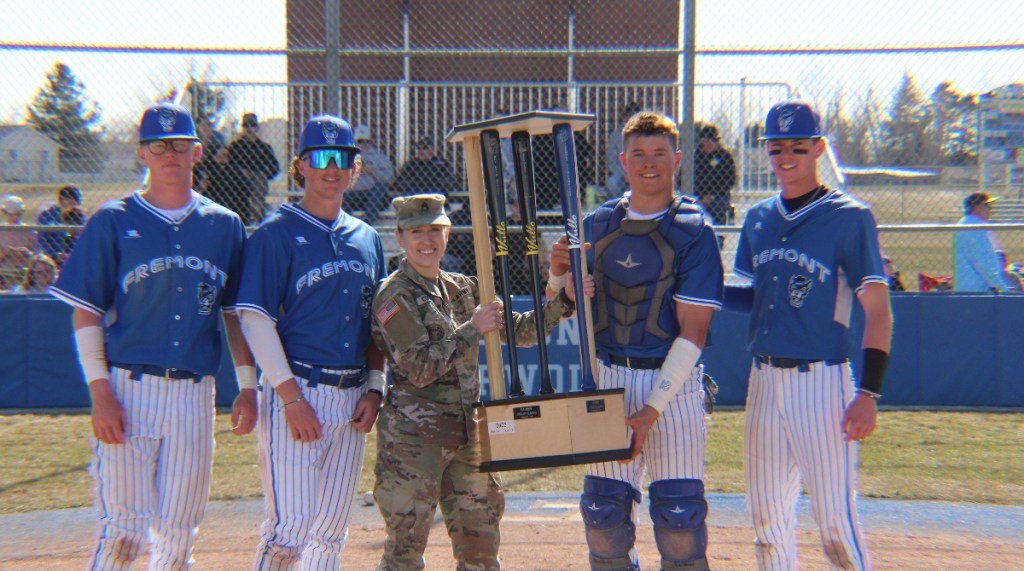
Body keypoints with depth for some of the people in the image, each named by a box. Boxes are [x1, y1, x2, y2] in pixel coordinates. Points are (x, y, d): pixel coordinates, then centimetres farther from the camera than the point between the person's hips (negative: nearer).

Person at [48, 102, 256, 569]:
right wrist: (100, 392, -11)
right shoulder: (113, 221, 1)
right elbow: (86, 313, -2)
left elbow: (235, 314, 14)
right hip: (128, 390, -3)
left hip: (195, 396, 3)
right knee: (123, 530, -6)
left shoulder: (224, 225, 10)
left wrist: (248, 387, 5)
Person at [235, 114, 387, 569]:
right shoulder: (276, 233, -4)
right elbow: (255, 320, -10)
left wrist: (374, 389, 5)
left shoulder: (367, 238, 14)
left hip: (351, 399, 6)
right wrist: (291, 396, -16)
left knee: (331, 532, 10)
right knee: (292, 528, -11)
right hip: (297, 392, -6)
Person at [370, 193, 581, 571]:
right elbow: (419, 369, -17)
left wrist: (564, 301, 1)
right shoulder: (395, 295, -9)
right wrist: (473, 330, -16)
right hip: (413, 435, -7)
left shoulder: (461, 289, 12)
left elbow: (519, 332, 13)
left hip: (466, 431, 7)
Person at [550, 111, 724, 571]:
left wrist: (653, 409, -15)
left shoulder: (693, 232, -5)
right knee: (604, 511, 3)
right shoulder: (596, 225, 8)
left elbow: (692, 332, -10)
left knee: (679, 515, -7)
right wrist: (558, 274, -7)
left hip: (673, 382, -3)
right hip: (608, 378, 4)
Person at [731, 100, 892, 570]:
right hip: (764, 378, 6)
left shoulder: (849, 217, -6)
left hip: (822, 379, -6)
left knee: (836, 523, -8)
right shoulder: (758, 218, 12)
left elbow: (877, 310, -9)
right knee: (768, 518, 12)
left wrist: (868, 393, -16)